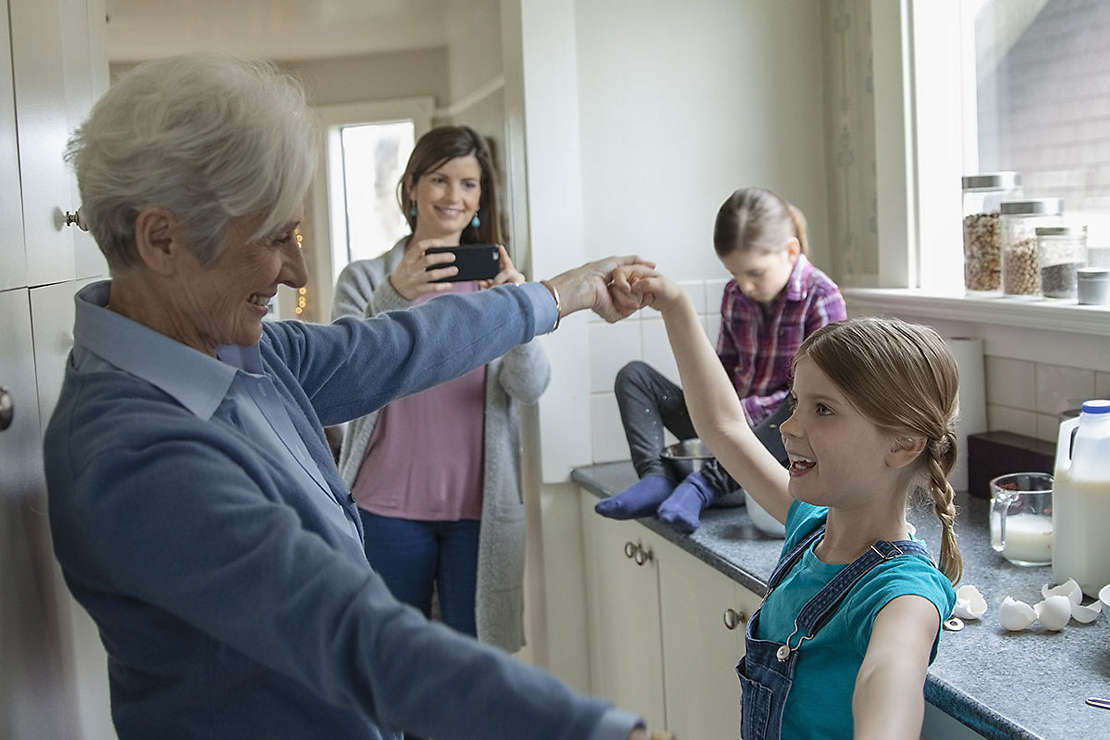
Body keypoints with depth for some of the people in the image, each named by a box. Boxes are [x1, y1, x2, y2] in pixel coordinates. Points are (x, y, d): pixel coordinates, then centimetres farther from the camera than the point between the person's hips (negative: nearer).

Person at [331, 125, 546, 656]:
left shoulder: (494, 279, 8)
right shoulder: (365, 279, 2)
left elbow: (530, 388, -7)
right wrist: (394, 295, -30)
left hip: (480, 507, 1)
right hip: (387, 507, -1)